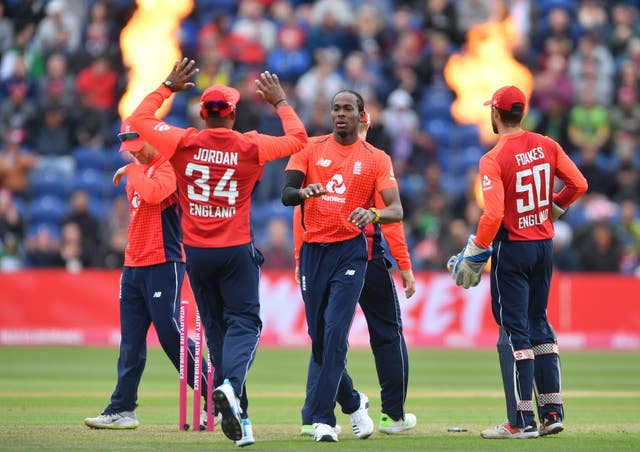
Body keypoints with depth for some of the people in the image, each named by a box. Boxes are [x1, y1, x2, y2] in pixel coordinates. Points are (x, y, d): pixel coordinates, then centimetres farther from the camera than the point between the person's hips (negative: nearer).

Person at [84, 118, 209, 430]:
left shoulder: (167, 167, -9)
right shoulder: (136, 172, 18)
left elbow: (153, 193, -29)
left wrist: (131, 171, -14)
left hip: (163, 264, -9)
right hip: (133, 266, 9)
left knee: (171, 336, -9)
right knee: (130, 342, 7)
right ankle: (122, 410, 8)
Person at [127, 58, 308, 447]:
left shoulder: (183, 143, -4)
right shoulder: (249, 146, -7)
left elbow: (139, 120, 9)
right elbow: (298, 139, 6)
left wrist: (169, 87, 17)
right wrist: (280, 101, 17)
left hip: (197, 253, 2)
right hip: (237, 251, -2)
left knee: (216, 325, 12)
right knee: (244, 322, 1)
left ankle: (236, 414, 12)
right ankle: (231, 384, -29)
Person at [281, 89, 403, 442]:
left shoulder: (376, 159, 2)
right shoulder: (310, 149, 6)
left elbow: (397, 210, -7)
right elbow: (286, 195, -5)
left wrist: (373, 214, -29)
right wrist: (302, 192, -29)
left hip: (350, 251, -3)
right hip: (313, 250, 3)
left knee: (335, 333, -14)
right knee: (318, 337, 6)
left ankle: (322, 418, -12)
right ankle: (353, 402, 28)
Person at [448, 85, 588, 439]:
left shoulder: (493, 160, -16)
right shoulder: (546, 146, 1)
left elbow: (493, 215, -23)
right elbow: (578, 184, 2)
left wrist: (473, 257, -13)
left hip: (512, 248, -6)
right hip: (545, 244, 6)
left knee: (513, 330, -2)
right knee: (538, 324, 16)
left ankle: (522, 421, -4)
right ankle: (552, 413, 14)